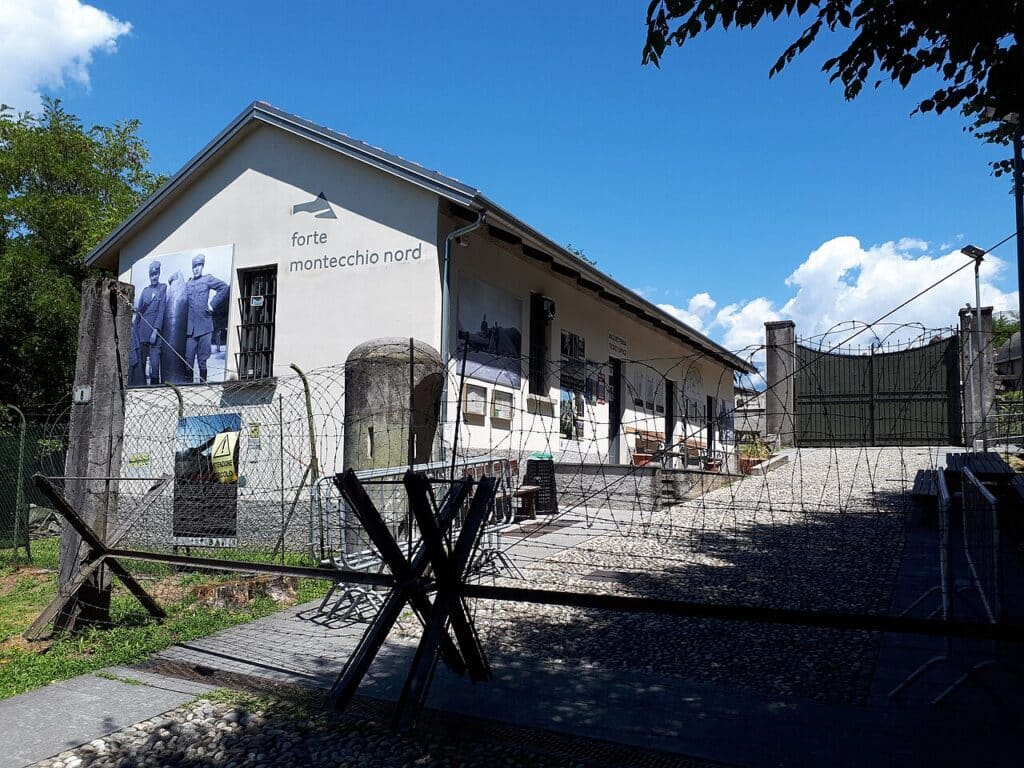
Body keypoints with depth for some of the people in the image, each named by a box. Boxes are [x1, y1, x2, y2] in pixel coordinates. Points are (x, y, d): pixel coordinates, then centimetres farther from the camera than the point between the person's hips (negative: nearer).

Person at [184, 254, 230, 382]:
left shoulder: (208, 279, 5)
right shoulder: (188, 284, 18)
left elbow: (224, 287, -9)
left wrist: (212, 304, -9)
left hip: (204, 326, -4)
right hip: (190, 328, 4)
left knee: (202, 360, -1)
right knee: (188, 358, 0)